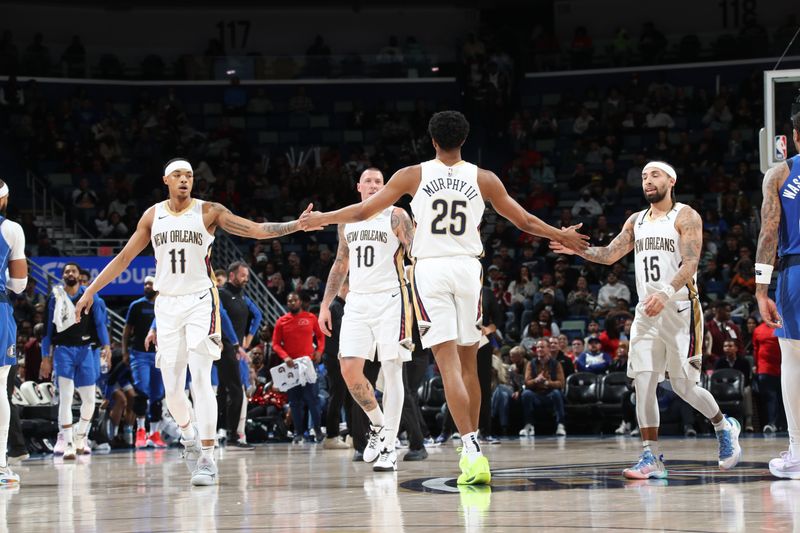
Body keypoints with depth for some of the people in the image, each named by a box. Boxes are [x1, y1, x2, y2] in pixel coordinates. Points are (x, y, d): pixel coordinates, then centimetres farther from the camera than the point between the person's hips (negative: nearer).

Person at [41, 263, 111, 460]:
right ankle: (67, 443, -12)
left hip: (85, 349, 2)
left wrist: (106, 345, -12)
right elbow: (48, 329, 7)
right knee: (65, 397, -12)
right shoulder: (55, 298, 5)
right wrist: (46, 357, 2)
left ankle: (80, 436, 25)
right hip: (63, 350, -2)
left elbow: (100, 323, 3)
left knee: (89, 399, 3)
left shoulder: (90, 296, 6)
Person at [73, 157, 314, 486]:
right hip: (167, 304, 3)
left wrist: (296, 226, -22)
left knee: (201, 378, -16)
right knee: (172, 388, 3)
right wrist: (91, 291, 13)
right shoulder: (153, 216, 7)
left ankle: (207, 457, -16)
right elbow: (124, 258, 14)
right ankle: (187, 431, 34)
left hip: (200, 302, -3)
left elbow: (256, 230, -9)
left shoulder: (209, 212, -3)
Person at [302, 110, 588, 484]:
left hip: (429, 270, -2)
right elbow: (525, 222, 12)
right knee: (468, 363, 14)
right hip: (467, 269, 2)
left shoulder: (413, 175, 2)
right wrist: (562, 235, 30)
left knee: (448, 364, -8)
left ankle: (471, 450, -21)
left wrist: (320, 219, 21)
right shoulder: (483, 179, 5)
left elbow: (363, 211, 5)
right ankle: (472, 445, 20)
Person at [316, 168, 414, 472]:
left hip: (390, 299, -5)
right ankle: (378, 424, 19)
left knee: (391, 370, -5)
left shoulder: (396, 216, -2)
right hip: (357, 300, 5)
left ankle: (389, 448, -3)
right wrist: (325, 304, 17)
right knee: (349, 369, -4)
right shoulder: (347, 220, 14)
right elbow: (341, 264, 22)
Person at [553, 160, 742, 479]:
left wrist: (666, 293, -28)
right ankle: (651, 458, -4)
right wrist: (578, 248, -5)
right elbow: (609, 255, 13)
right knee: (643, 382, -6)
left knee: (683, 385, -3)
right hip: (646, 313, 6)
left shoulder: (685, 216, -3)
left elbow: (690, 264, -13)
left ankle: (724, 426, 24)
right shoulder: (637, 221, 17)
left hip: (680, 309, -6)